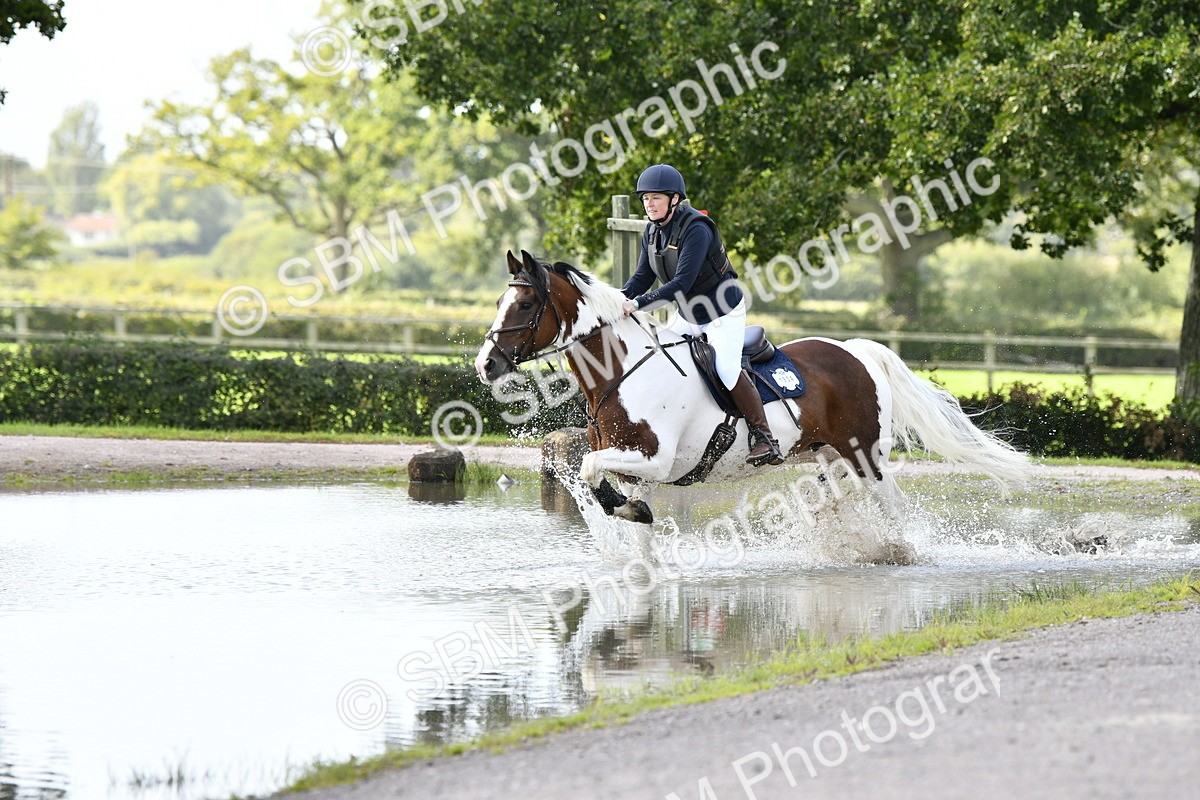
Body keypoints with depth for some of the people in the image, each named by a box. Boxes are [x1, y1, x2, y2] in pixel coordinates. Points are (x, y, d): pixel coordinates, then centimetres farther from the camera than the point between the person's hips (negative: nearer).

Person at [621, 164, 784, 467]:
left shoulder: (696, 230, -28)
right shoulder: (653, 231, -2)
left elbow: (681, 285, -34)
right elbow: (643, 277, 0)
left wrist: (638, 303, -39)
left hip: (724, 312, -9)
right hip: (688, 314, 9)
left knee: (727, 371, -20)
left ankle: (764, 440, -12)